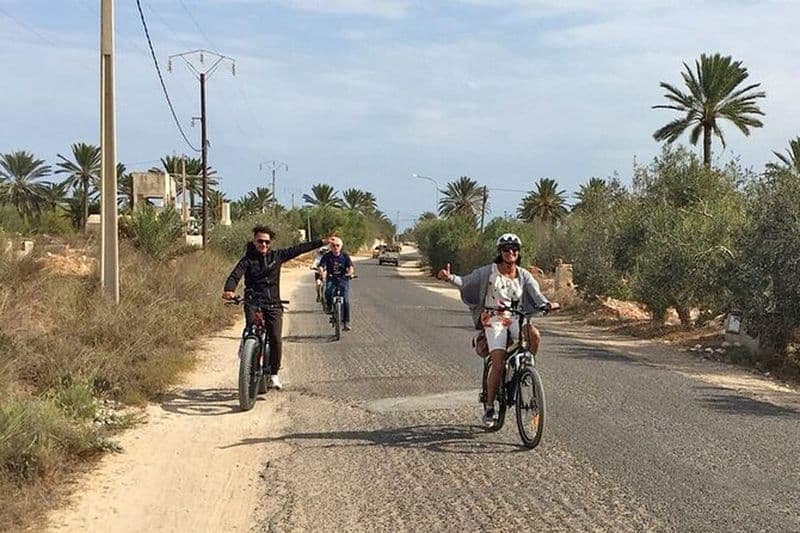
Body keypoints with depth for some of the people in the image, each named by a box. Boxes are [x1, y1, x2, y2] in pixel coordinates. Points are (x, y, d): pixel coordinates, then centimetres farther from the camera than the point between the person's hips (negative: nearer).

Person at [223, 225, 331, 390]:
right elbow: (235, 275, -13)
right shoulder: (247, 259, 1)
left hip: (273, 304, 2)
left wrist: (322, 242, 11)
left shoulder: (277, 256, 10)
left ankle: (273, 374, 5)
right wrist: (229, 290, -34)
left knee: (276, 340, -10)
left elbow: (298, 249, 12)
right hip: (253, 301, -2)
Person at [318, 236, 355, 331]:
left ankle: (346, 322, -5)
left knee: (346, 301, -13)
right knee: (328, 292, -32)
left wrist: (350, 272, -30)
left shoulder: (344, 256, 0)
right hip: (331, 279, 0)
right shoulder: (327, 256, -1)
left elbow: (350, 266, -8)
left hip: (343, 279, 0)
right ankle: (328, 306, 0)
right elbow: (321, 266, -11)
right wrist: (321, 272, -33)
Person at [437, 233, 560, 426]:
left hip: (516, 318, 3)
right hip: (494, 318, -2)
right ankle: (489, 406, -1)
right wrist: (450, 277, -26)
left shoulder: (524, 275, 6)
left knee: (535, 335, -31)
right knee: (498, 362, -16)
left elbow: (536, 295, -5)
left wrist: (547, 304, -27)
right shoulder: (489, 271, -1)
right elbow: (466, 281, -6)